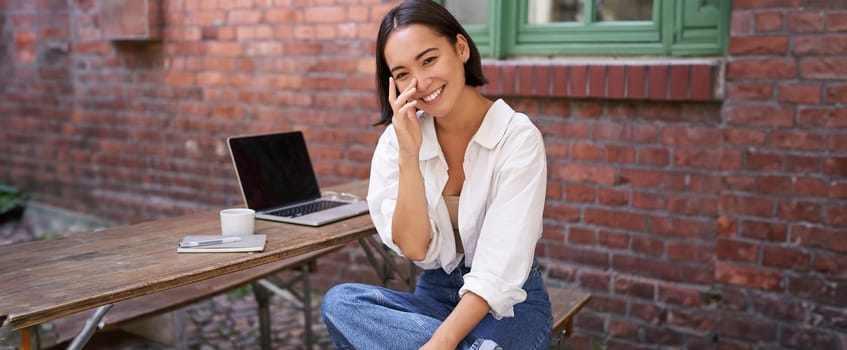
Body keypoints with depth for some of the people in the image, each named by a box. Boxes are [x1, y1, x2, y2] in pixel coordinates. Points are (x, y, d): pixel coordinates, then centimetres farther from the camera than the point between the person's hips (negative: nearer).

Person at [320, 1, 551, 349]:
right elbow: (414, 248, -13)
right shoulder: (396, 139, -4)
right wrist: (409, 154, -21)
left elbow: (498, 273, -21)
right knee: (338, 301, -24)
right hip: (434, 295, 5)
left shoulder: (518, 138, -16)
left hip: (508, 305, -5)